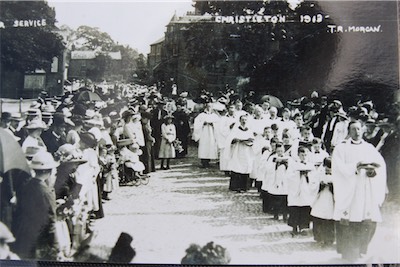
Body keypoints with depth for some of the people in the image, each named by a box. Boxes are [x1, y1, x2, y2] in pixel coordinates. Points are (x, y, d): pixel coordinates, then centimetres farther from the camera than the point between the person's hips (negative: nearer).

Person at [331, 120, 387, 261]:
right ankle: (348, 254, 2)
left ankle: (360, 251, 11)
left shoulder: (370, 148, 17)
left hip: (368, 192, 3)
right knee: (348, 224, -6)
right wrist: (357, 167, -21)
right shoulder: (341, 148, 7)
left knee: (368, 223, -1)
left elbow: (381, 164, 5)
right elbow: (340, 167, -8)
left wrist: (374, 170, -17)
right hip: (348, 191, -3)